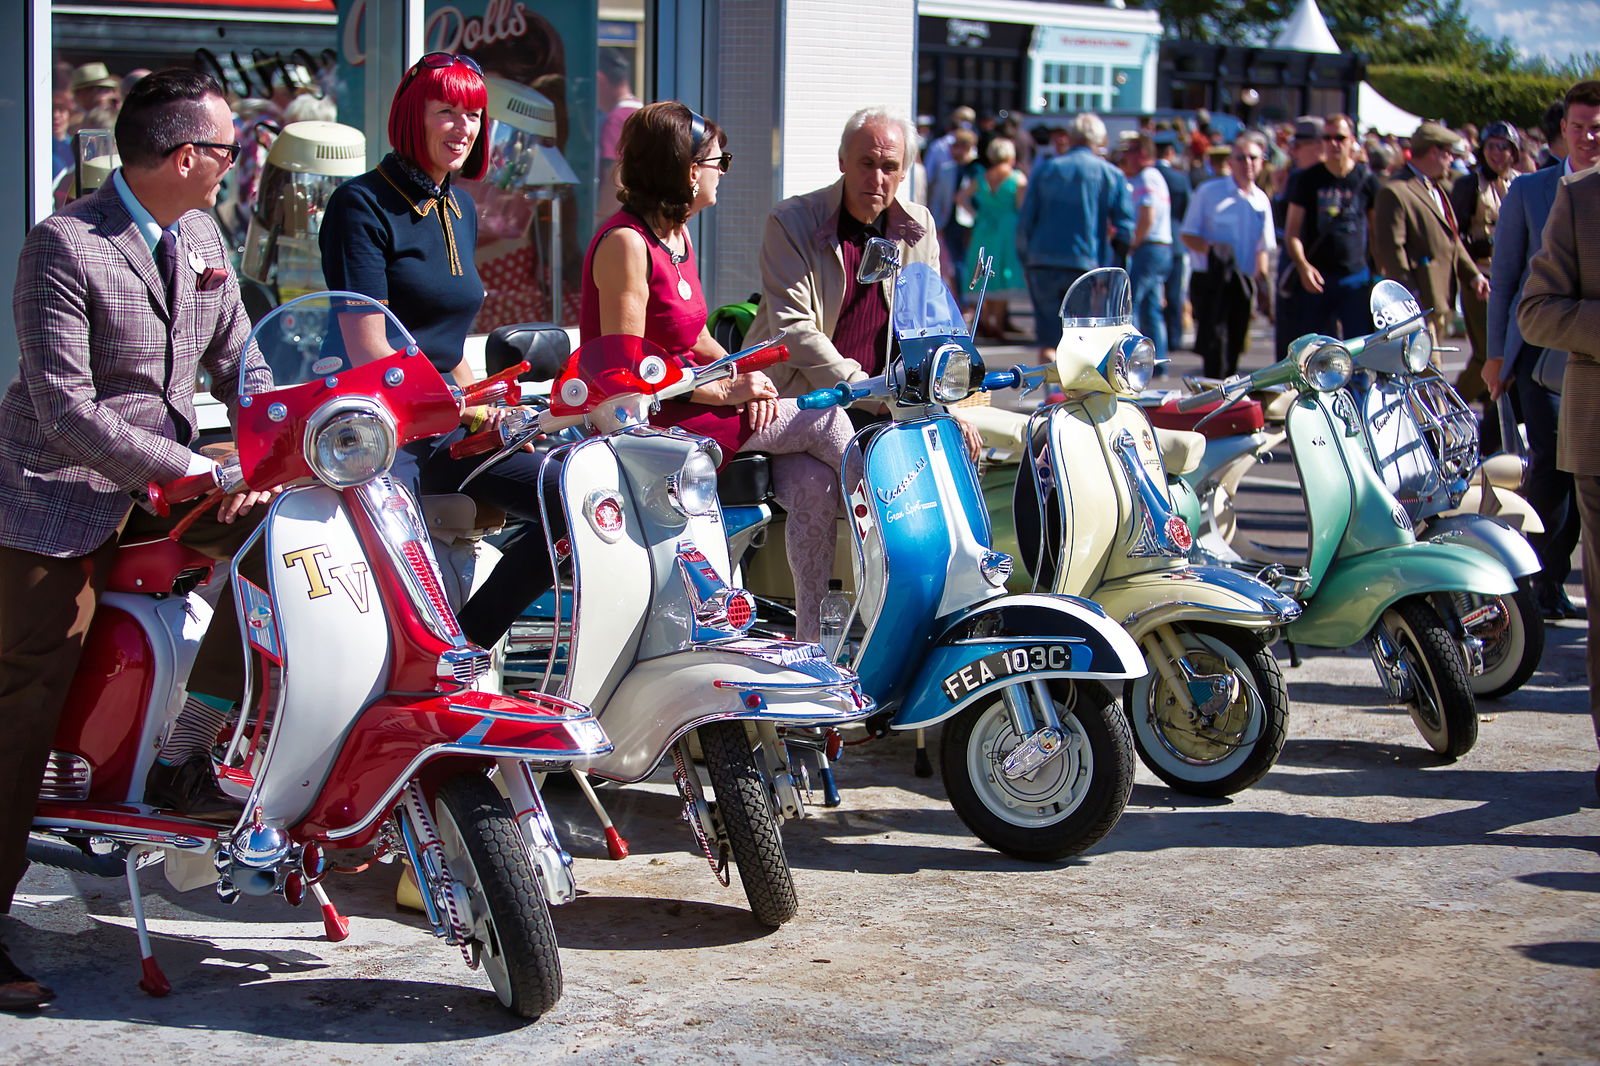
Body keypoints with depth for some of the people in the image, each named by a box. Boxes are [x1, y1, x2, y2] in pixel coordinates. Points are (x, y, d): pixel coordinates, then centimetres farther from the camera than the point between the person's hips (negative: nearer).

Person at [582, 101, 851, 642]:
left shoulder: (679, 236, 14)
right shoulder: (625, 242, -16)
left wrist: (744, 372, 0)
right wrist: (725, 390, -17)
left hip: (687, 402, 9)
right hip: (649, 421, -9)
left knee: (811, 482, -9)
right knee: (821, 418, -12)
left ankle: (812, 637, -5)